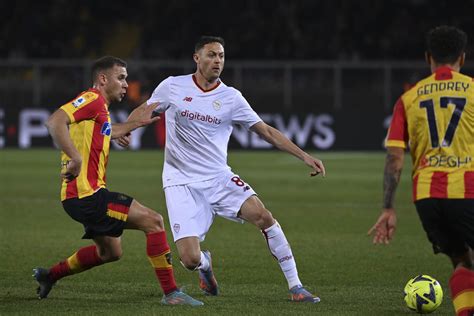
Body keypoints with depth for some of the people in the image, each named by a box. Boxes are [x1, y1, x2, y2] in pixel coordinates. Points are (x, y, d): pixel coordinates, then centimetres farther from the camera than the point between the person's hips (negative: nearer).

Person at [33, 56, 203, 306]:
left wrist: (138, 122, 41)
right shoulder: (92, 99, -11)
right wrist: (76, 158, -34)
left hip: (87, 194, 11)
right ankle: (171, 293, -12)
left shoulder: (100, 107, 20)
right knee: (153, 221, -12)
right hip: (86, 194, -11)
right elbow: (55, 122, -26)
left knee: (111, 252, 25)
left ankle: (49, 275, 36)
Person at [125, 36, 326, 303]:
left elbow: (266, 131, 4)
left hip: (219, 178, 1)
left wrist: (304, 156, -3)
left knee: (262, 215, -24)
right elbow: (143, 110, 13)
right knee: (190, 259, -15)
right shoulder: (173, 86, 0)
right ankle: (205, 264, 27)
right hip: (182, 183, -1)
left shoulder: (231, 98, 2)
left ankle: (296, 287, -14)